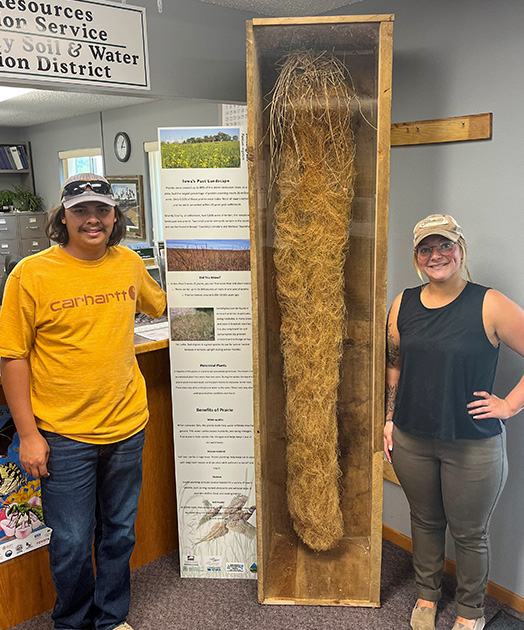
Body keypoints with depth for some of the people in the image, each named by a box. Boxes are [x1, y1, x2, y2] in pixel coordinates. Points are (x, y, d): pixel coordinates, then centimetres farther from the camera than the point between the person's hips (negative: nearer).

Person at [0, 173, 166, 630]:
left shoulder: (128, 263, 2)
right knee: (71, 542, 9)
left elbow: (159, 304, 25)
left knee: (119, 532, 18)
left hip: (127, 426, 4)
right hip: (64, 435, -3)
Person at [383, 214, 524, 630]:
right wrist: (389, 419, 9)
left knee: (469, 533, 14)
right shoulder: (404, 305, 1)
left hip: (473, 446, -3)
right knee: (425, 521, 21)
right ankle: (427, 596, 45)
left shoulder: (490, 306, -14)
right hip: (411, 440, 4)